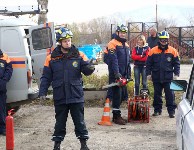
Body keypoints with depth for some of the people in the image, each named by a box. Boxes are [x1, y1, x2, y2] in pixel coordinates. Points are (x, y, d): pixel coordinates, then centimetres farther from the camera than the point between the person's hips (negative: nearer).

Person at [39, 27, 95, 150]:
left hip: (76, 96, 0)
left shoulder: (79, 55, 0)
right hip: (60, 97, 1)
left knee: (79, 121, 8)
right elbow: (46, 77, 3)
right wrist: (43, 92, -3)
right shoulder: (52, 58, 0)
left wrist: (90, 68, -25)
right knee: (60, 122, 12)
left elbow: (86, 71, -3)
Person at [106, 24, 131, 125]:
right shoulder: (113, 44, -8)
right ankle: (116, 116, -2)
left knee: (123, 95, 10)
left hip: (123, 75, 8)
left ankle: (117, 115, 20)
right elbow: (113, 60, -18)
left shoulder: (126, 45, 18)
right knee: (117, 95, -8)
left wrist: (128, 74, 18)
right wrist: (117, 73, -25)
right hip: (115, 75, -8)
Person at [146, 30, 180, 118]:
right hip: (156, 78, 1)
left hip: (168, 78, -1)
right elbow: (148, 64, 5)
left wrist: (176, 74, -2)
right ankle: (157, 110, 21)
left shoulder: (173, 51, -1)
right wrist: (148, 74, 1)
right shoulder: (153, 51, 0)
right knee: (157, 94, 11)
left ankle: (171, 111, 9)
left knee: (170, 95, 1)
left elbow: (177, 64, 4)